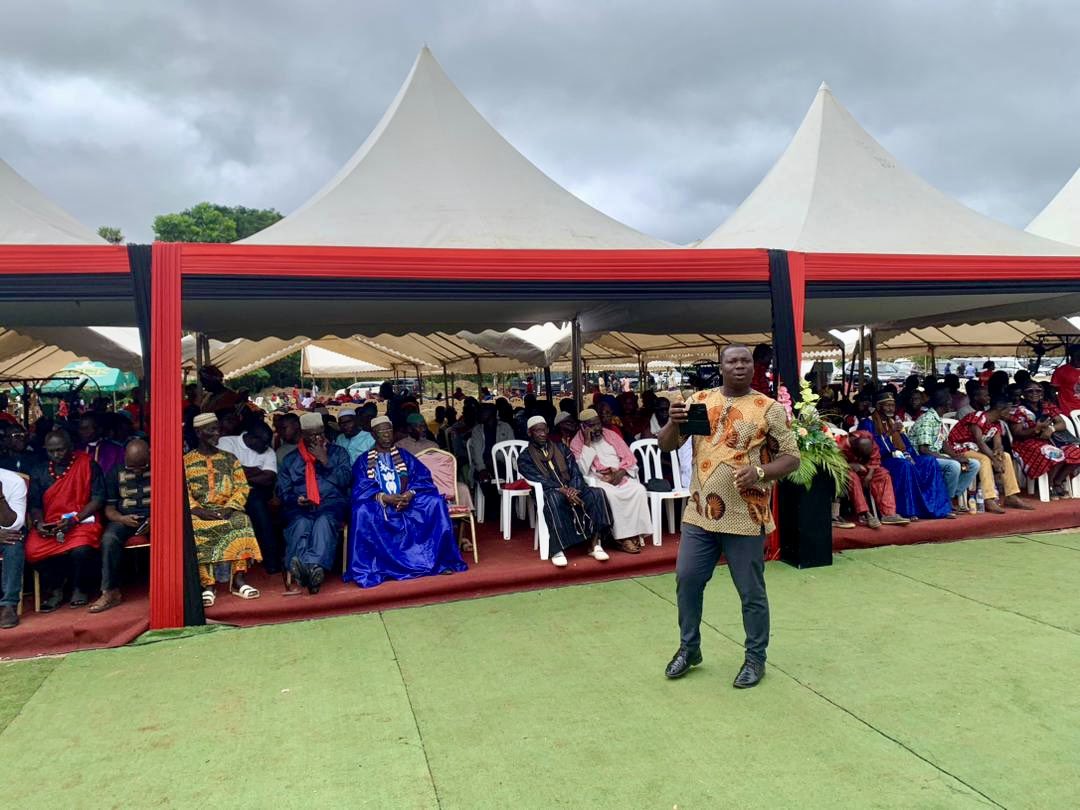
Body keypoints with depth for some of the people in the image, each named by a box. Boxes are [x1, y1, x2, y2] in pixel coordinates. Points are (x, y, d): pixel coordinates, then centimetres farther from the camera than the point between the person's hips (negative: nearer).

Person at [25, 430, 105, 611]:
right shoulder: (38, 472, 13)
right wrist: (38, 523, -8)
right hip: (49, 525, 4)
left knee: (81, 550, -33)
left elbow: (99, 498, -5)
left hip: (82, 522, -4)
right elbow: (35, 505, 14)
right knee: (32, 551, -26)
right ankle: (55, 589, 3)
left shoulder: (87, 464, 0)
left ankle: (80, 588, 1)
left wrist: (74, 520, -16)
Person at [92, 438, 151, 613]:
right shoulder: (116, 473, 8)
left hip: (153, 517, -2)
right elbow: (109, 508, 8)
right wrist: (122, 518, -15)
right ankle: (110, 592, -23)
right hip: (124, 519, 2)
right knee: (109, 539, -31)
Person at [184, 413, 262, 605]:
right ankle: (208, 585, -33)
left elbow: (242, 487, 6)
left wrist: (229, 508, -12)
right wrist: (199, 511, -17)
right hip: (200, 512, -1)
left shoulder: (230, 458, 16)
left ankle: (239, 579, -32)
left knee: (242, 521, -32)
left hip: (227, 510, 1)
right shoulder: (186, 461, 11)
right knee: (195, 528, -35)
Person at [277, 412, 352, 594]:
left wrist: (325, 461, -1)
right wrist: (295, 499, -7)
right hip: (300, 506, 1)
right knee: (301, 523, -35)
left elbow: (346, 480, 5)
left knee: (324, 521, -37)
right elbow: (283, 491, 15)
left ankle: (314, 566, -59)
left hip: (331, 502, -1)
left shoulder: (338, 452, 19)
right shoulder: (290, 459, 22)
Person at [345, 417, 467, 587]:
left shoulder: (404, 455, 16)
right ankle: (367, 570, -29)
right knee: (362, 512, -34)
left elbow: (423, 477, 3)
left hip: (407, 503, 2)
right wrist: (385, 498, -22)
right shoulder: (363, 461, 10)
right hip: (379, 507, -2)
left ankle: (440, 560, -19)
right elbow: (361, 489, -5)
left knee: (435, 502, -23)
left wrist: (411, 494, -18)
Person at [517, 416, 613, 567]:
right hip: (548, 494, -4)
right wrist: (562, 490, -21)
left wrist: (572, 489, -14)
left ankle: (595, 543, -27)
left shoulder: (562, 449, 20)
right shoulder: (525, 457, 8)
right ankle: (557, 550, -38)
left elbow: (575, 472, 9)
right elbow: (538, 480, -7)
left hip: (571, 490, 4)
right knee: (553, 499, -41)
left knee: (596, 493, -26)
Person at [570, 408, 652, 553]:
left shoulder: (611, 434, 13)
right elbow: (582, 471, -11)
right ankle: (622, 537, -26)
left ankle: (634, 533, -22)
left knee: (639, 490, -26)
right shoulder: (577, 443, 2)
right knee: (610, 495, -36)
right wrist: (588, 444, -11)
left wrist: (621, 472, -9)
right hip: (597, 480, -3)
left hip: (621, 477, 4)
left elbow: (629, 458, 11)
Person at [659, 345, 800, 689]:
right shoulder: (699, 400, 5)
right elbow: (666, 445, 3)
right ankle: (689, 647, 31)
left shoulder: (769, 409, -5)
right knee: (687, 580, 11)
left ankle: (755, 658, 27)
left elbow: (792, 457, -3)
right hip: (700, 513, 4)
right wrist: (674, 422, -19)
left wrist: (760, 472, -22)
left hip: (745, 517, -3)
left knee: (751, 592, 8)